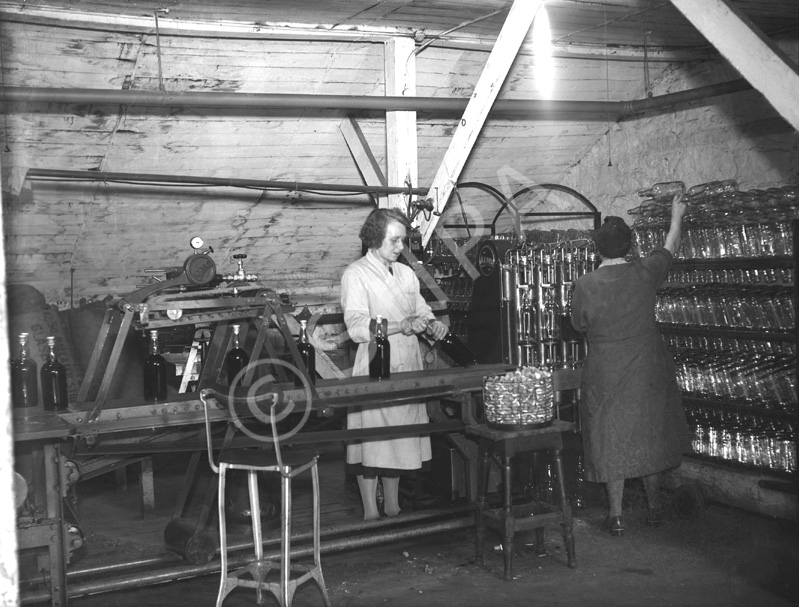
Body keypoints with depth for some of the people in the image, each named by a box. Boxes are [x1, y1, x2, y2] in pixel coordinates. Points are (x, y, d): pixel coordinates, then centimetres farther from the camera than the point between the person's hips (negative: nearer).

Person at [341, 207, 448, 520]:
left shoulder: (406, 273, 15)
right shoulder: (356, 274, -7)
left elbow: (421, 309, 22)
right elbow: (356, 327, -18)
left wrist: (432, 323, -1)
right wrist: (403, 326, -26)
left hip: (408, 367, 6)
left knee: (400, 437, 10)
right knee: (372, 441, -2)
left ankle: (393, 507, 20)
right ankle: (370, 512, 6)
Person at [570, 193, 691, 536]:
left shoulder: (585, 285, -12)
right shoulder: (645, 273, -7)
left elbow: (579, 325, 2)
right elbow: (670, 249, 12)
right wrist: (676, 216, 28)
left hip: (605, 373, -2)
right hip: (647, 369, 2)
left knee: (611, 439, 6)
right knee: (649, 434, 16)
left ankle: (616, 516, 10)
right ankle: (654, 506, 26)